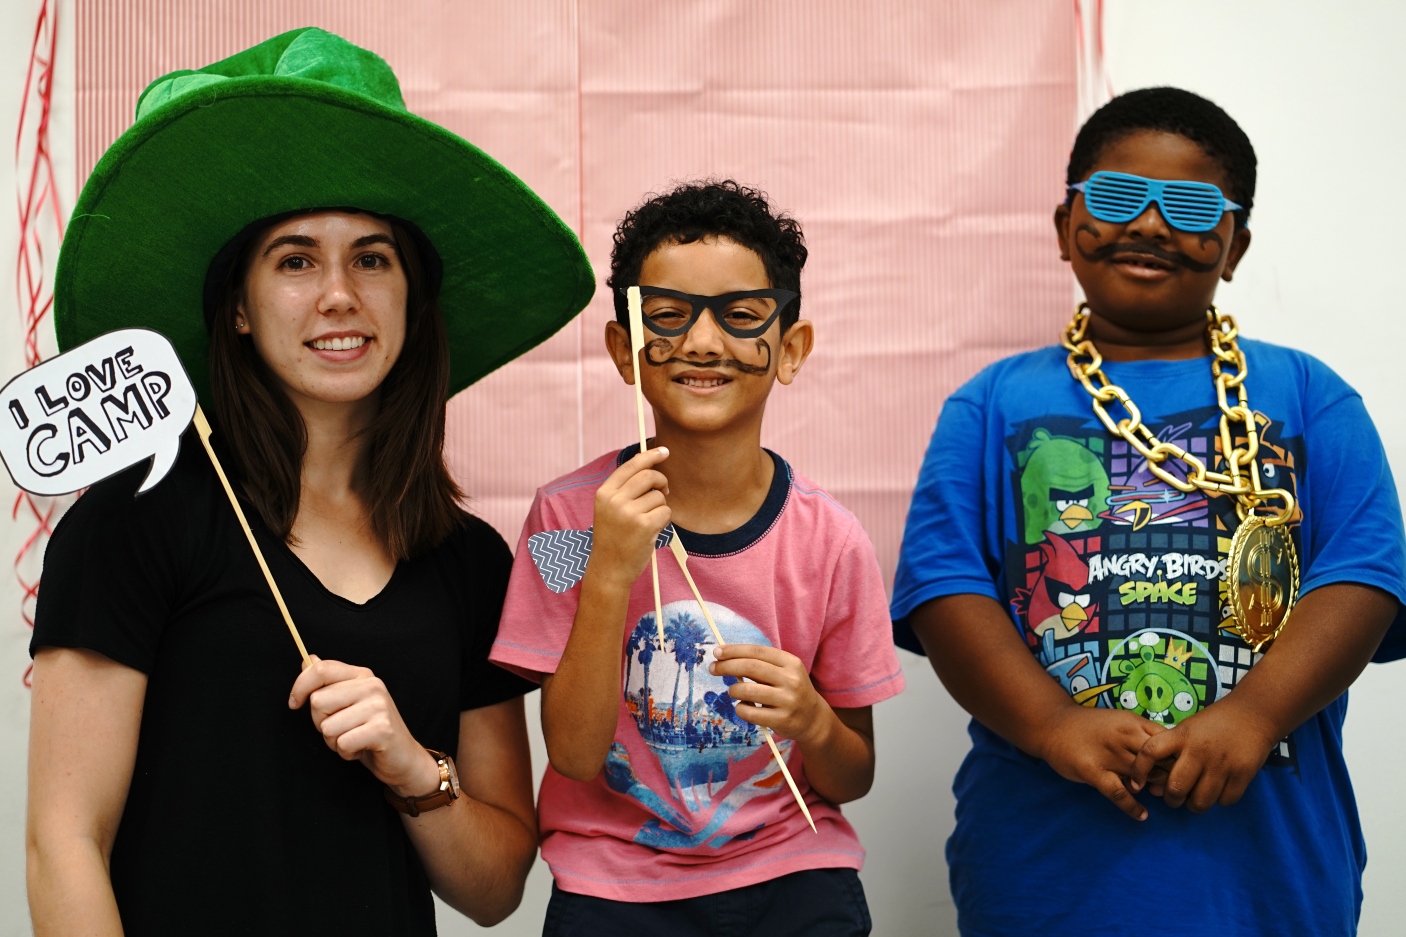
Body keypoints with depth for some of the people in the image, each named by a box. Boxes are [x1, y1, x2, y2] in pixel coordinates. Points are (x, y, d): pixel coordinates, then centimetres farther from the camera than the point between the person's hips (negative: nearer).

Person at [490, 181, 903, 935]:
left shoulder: (831, 543, -5)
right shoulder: (569, 516, -6)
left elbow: (853, 780, 4)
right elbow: (575, 754, -10)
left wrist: (813, 722, -17)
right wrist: (609, 574, -20)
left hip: (788, 874, 1)